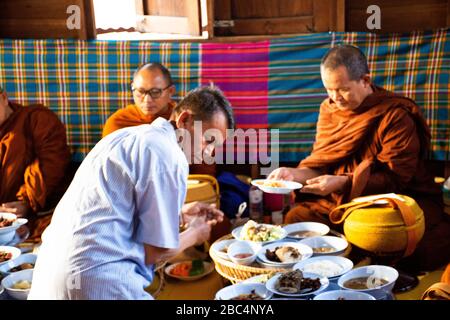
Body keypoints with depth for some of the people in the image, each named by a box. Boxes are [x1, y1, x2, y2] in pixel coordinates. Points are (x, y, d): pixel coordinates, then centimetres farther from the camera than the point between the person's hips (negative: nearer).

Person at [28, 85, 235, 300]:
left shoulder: (129, 136, 15)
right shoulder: (169, 156, -12)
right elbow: (158, 251, -10)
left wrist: (180, 216, 25)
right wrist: (194, 235, 9)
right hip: (97, 284, -9)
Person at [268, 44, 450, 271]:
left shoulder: (396, 115, -12)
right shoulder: (329, 110, 8)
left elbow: (396, 178, -16)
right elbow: (321, 165, 9)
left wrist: (341, 182, -25)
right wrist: (294, 174, -12)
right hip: (340, 201, 5)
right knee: (295, 218, -15)